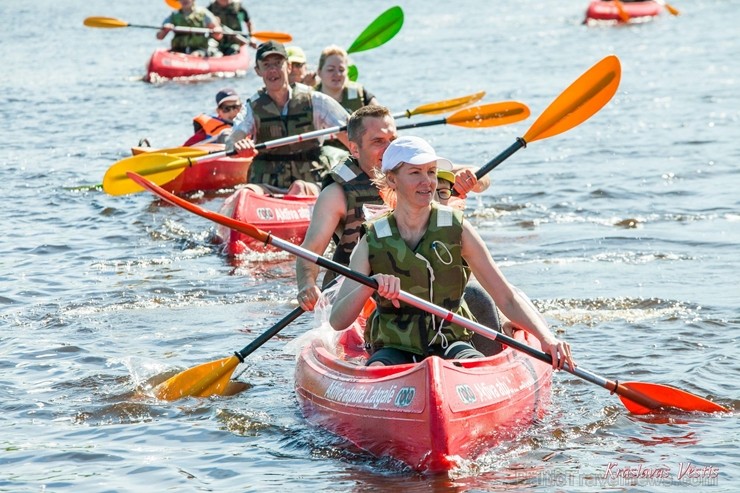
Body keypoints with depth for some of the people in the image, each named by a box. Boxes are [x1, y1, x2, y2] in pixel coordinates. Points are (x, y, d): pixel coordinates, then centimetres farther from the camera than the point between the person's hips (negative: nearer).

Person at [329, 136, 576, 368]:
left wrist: (546, 337, -20)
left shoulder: (457, 230, 0)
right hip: (394, 349, -1)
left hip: (451, 344, 2)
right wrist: (369, 286, -30)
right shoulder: (372, 242, -1)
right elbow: (337, 321, -9)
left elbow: (506, 297, -3)